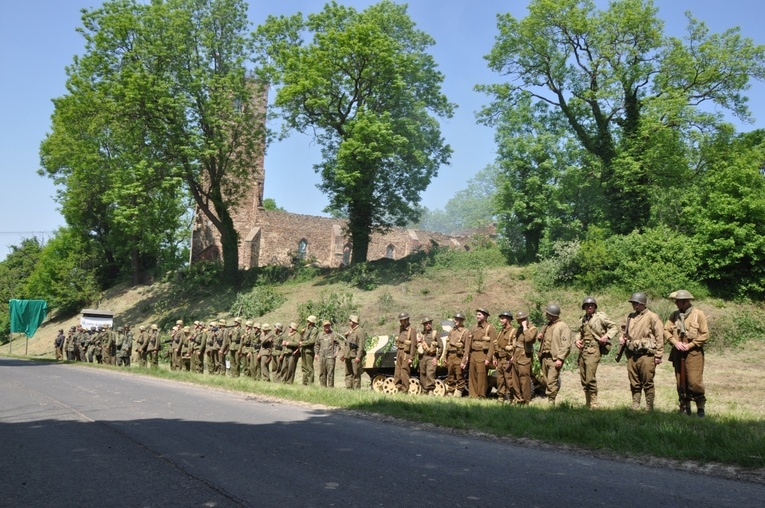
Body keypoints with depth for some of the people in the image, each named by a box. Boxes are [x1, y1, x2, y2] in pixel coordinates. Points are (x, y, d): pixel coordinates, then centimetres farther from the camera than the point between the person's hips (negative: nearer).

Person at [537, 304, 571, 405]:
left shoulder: (563, 326, -7)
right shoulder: (547, 326, 19)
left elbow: (566, 345, -14)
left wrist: (560, 358, -21)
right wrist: (540, 337, 10)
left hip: (554, 358, -8)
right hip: (544, 357, 8)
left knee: (551, 381, -12)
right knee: (545, 380, 11)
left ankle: (551, 402, -8)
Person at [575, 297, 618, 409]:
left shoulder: (600, 317, -1)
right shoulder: (582, 319, 17)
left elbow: (614, 327, 0)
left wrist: (607, 336, -15)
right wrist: (577, 340, 8)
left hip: (593, 350, -7)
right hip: (582, 349, 7)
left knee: (590, 378, -14)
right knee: (583, 379, 9)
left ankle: (593, 404, -4)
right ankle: (587, 403, 20)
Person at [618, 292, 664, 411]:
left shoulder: (652, 317, -6)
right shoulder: (630, 316, 12)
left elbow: (659, 337, -7)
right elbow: (624, 329, 31)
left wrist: (658, 355, -10)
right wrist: (622, 337, 9)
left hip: (646, 355, -6)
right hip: (632, 355, 6)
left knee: (648, 383, 1)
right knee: (634, 383, 11)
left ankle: (649, 408, 9)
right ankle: (635, 407, 20)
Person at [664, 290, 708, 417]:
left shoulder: (698, 314, -5)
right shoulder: (674, 315, 8)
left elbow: (705, 334, -6)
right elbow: (666, 330, 8)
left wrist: (690, 345, -12)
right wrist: (675, 342, -8)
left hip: (694, 353, -5)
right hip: (678, 353, 5)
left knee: (694, 381, -9)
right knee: (680, 382, 9)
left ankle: (701, 407, 7)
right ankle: (685, 407, 20)